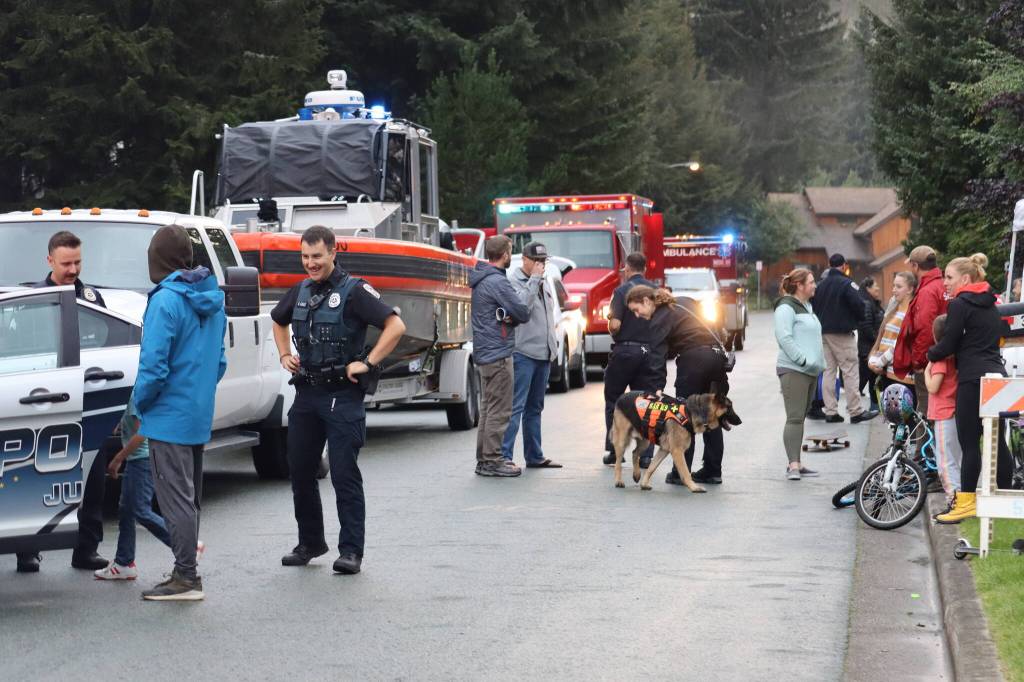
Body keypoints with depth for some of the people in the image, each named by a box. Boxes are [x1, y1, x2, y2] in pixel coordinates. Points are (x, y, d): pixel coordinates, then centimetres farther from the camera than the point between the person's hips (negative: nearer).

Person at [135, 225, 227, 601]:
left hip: (169, 416, -8)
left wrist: (140, 403, -6)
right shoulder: (212, 300, 8)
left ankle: (186, 577, -3)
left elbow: (154, 365, -20)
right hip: (200, 417, 8)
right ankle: (186, 572, 23)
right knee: (189, 497, 16)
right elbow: (219, 361, 15)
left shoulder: (166, 301, -18)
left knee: (176, 499, -4)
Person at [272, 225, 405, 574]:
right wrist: (285, 355, 17)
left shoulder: (353, 291, -9)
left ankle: (351, 550, -4)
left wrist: (367, 363, -18)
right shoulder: (300, 292, 11)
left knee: (344, 474, -7)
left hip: (342, 395, -7)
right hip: (306, 393, 7)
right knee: (300, 471, 10)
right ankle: (310, 542, 24)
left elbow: (395, 326, -16)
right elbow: (278, 321, 32)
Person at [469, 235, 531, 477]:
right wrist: (511, 318, 3)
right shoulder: (497, 282, -17)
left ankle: (484, 459, 20)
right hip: (498, 353, -10)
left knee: (488, 408, 15)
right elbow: (523, 314, -17)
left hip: (484, 353, 10)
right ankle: (493, 460, -3)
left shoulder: (481, 280, 13)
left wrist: (507, 317, -5)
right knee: (499, 410, -5)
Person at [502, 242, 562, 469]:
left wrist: (553, 346, 22)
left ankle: (534, 456, 20)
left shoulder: (543, 284, 19)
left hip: (543, 355, 9)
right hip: (523, 353, -9)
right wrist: (535, 279, -20)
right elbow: (521, 305, -26)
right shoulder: (514, 280, -8)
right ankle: (504, 455, -15)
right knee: (516, 406, -13)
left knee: (535, 407, 14)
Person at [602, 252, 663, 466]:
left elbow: (614, 325, -16)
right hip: (652, 351, 3)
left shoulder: (622, 290, -8)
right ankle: (646, 455, 2)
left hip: (625, 351, -3)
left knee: (613, 400, 13)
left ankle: (613, 450, 11)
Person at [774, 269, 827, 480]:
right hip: (793, 370, -9)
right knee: (795, 417, -12)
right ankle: (793, 465, -14)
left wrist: (819, 362, 15)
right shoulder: (786, 308, -10)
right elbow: (784, 338, -19)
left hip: (810, 370, 9)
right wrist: (803, 359, -22)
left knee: (801, 417, 11)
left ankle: (796, 463, 15)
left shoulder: (807, 307, 20)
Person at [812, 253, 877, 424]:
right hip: (842, 333, -6)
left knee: (828, 371, 8)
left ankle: (830, 411, 7)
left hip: (824, 332, 6)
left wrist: (822, 323, 15)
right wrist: (857, 321, 3)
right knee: (850, 371, -2)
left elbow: (814, 307, 11)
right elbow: (858, 305, -16)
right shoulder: (846, 284, -12)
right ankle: (856, 411, -2)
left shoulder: (821, 285, 9)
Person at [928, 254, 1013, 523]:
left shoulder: (959, 304, -9)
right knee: (996, 440, 11)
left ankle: (965, 503, -5)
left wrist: (929, 354, 10)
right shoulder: (990, 304, 16)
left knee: (969, 442, -6)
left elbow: (947, 345, -10)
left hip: (973, 380, -8)